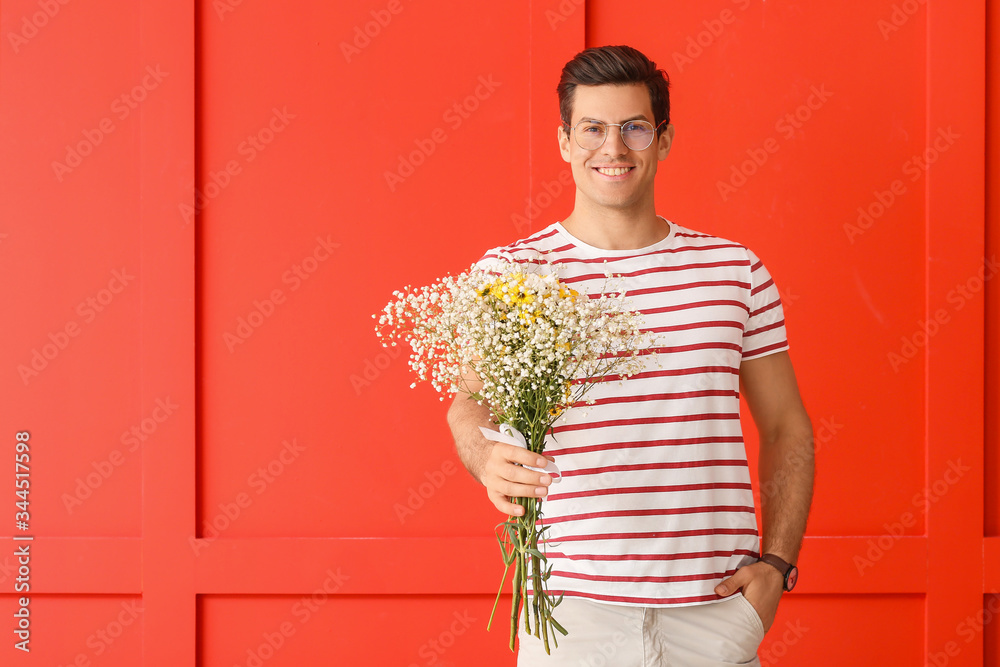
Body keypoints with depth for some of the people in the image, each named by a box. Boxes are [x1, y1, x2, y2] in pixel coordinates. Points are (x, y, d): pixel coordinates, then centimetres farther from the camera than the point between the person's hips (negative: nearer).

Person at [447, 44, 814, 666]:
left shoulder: (737, 270, 9)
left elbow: (787, 428, 13)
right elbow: (472, 404, -13)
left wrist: (776, 564, 1)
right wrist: (490, 460, -36)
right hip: (572, 607, -2)